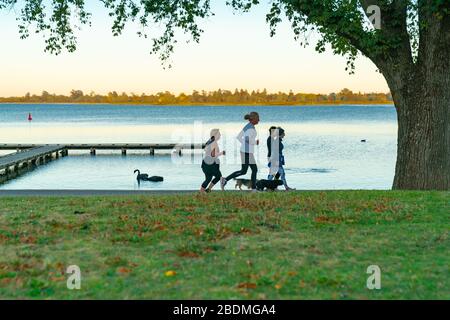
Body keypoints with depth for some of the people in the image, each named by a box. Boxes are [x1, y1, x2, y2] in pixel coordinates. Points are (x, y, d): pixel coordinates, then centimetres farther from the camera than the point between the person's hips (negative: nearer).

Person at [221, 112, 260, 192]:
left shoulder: (247, 126, 13)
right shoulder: (251, 127, -16)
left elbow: (239, 137, 18)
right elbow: (247, 138, -30)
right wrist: (255, 142, -13)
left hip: (245, 150, 10)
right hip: (247, 152, -10)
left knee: (254, 170, 11)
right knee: (243, 171, -1)